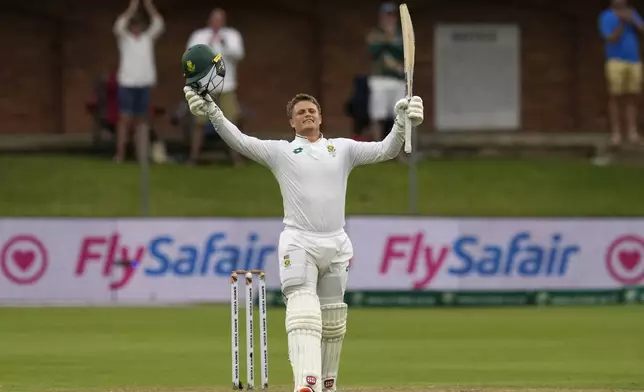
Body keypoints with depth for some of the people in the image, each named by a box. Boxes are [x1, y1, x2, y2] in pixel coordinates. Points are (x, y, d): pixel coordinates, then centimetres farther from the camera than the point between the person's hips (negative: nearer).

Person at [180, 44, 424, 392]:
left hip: (336, 245, 3)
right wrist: (212, 111, -19)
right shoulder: (280, 151, 8)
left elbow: (386, 150, 4)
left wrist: (402, 124, -15)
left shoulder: (343, 149, 13)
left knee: (333, 320, 9)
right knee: (303, 312, -19)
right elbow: (240, 142, -5)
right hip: (298, 243, -3)